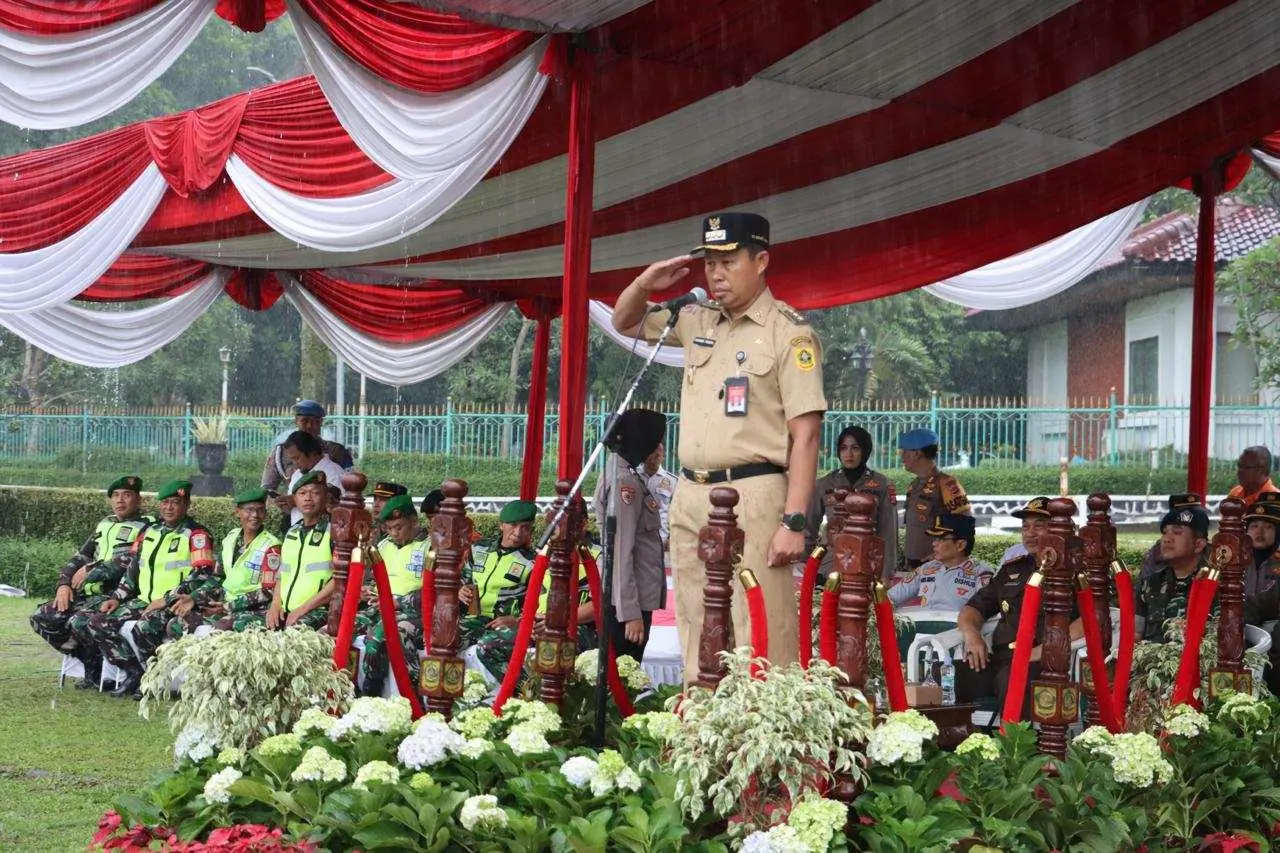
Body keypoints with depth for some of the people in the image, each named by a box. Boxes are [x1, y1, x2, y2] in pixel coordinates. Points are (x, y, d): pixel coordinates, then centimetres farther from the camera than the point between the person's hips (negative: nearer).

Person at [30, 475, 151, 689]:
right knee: (41, 618, -6)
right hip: (86, 594, 8)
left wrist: (91, 570, -13)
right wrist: (64, 584, 2)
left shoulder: (146, 527, -3)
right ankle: (90, 661, 2)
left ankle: (95, 670, -8)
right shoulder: (105, 524, 22)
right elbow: (79, 558, 20)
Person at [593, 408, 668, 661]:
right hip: (631, 601, -10)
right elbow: (621, 553, -18)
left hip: (639, 598, 10)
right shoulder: (626, 483, -15)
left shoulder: (627, 476, 14)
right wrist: (631, 612, -20)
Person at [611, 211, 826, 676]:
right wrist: (646, 282, 7)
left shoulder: (789, 333, -4)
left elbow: (805, 433, -10)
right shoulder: (698, 321, 16)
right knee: (696, 633, 9)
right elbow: (626, 322, 30)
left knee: (759, 639, -12)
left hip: (753, 498, -7)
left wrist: (794, 521, -17)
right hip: (691, 498, 7)